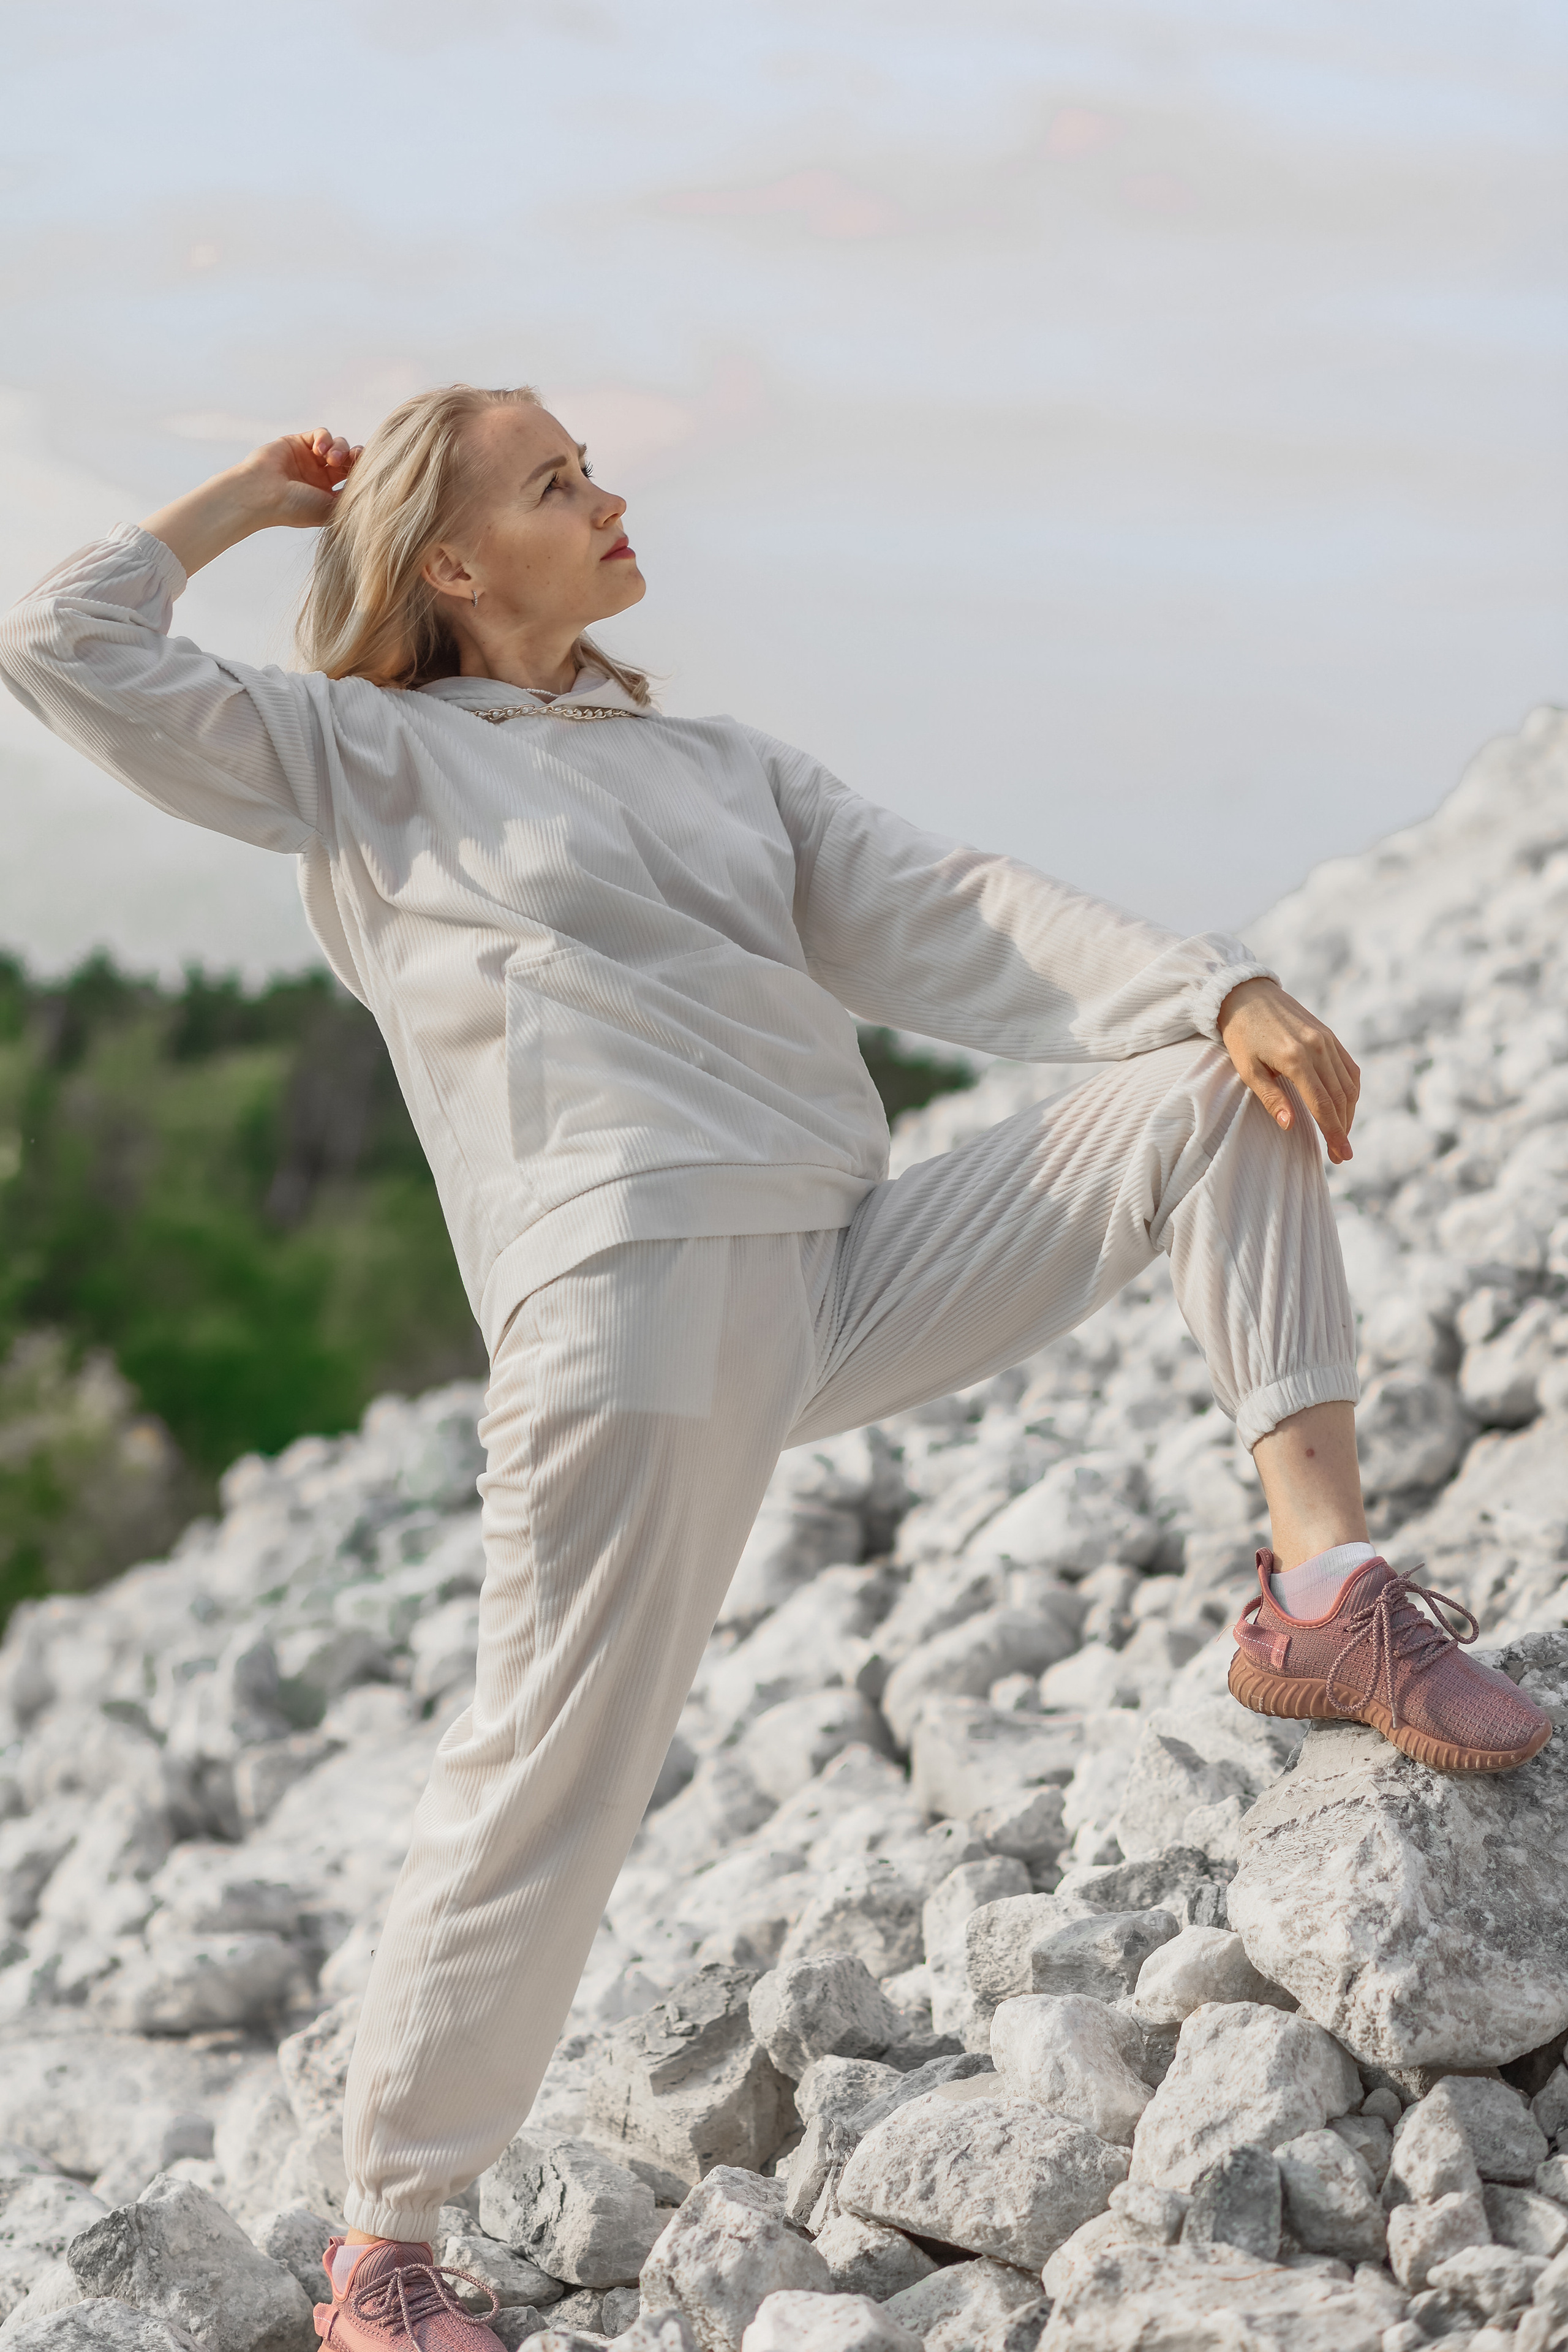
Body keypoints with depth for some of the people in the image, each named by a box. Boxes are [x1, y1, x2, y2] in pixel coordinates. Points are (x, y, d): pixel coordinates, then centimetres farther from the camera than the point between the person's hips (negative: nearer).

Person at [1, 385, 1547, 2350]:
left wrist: (1230, 993, 0)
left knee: (1216, 1090, -3)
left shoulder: (723, 766, 26)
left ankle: (1321, 1584, -11)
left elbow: (953, 925, 14)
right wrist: (249, 499, 15)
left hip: (853, 1280, 6)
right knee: (551, 1782, -7)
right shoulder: (361, 763, 11)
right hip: (626, 1291, -6)